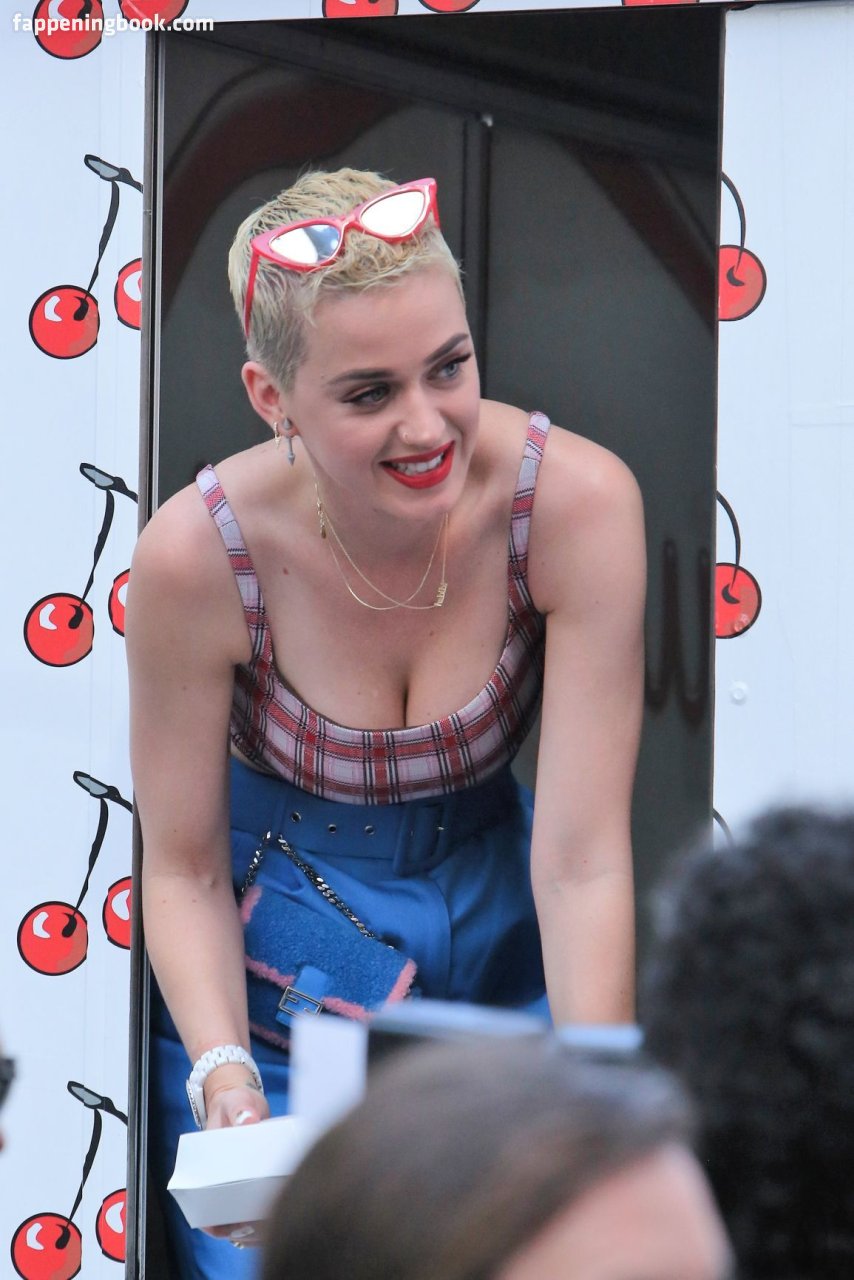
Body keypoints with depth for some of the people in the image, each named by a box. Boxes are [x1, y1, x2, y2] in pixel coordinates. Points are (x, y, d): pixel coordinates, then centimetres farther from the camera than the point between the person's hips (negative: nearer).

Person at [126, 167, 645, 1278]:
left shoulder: (578, 501, -23)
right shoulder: (196, 556, -23)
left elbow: (584, 861, -22)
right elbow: (183, 870, -11)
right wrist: (225, 1081, -27)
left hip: (498, 938, 1)